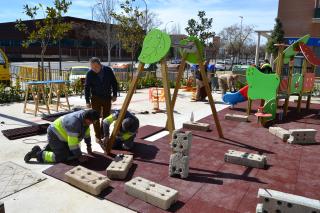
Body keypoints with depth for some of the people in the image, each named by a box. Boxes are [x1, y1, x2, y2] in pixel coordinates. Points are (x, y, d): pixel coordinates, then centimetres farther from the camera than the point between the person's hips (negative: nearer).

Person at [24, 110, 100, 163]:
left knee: (72, 153, 10)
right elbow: (73, 143, -30)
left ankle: (50, 147, 24)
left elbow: (87, 132, 8)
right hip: (55, 134, -9)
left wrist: (88, 146, 13)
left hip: (62, 134, 9)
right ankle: (38, 154, -1)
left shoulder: (85, 116, -9)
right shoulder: (74, 123, -36)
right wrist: (79, 156, -19)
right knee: (61, 157, -15)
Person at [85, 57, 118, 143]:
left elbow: (114, 83, 1)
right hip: (96, 98, -2)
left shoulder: (108, 70, -11)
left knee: (106, 117, 10)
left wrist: (114, 95, 0)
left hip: (107, 97, 2)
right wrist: (87, 101, -10)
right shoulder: (90, 73, -13)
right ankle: (98, 136, 13)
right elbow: (87, 88, -8)